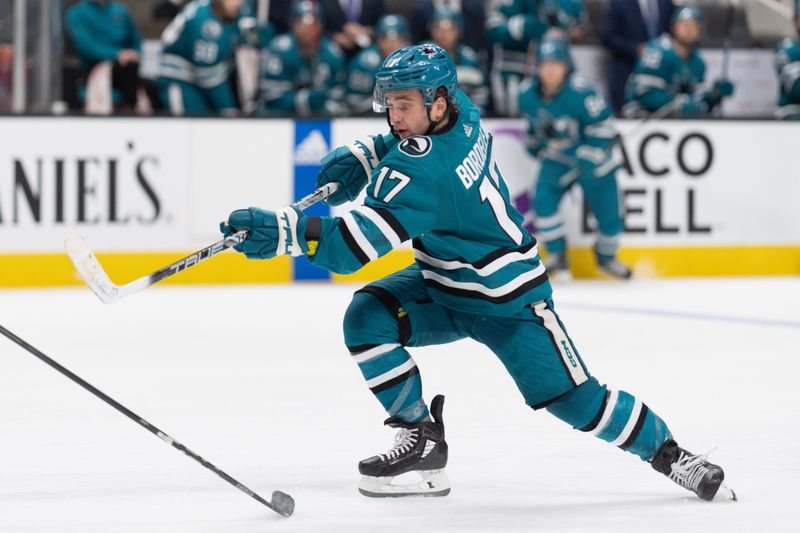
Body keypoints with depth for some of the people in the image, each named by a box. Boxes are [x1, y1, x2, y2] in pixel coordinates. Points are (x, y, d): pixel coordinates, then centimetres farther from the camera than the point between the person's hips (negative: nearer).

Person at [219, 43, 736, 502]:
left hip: (508, 299, -9)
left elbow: (363, 240, -41)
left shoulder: (423, 171, -34)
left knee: (575, 399, -5)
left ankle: (668, 452, 18)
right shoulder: (462, 113, -9)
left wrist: (287, 231, -49)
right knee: (367, 318, -13)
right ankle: (423, 440, -2)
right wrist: (361, 155, 1)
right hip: (442, 286, 9)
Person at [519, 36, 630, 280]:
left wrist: (588, 158, -27)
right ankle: (557, 255, -2)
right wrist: (534, 143, 22)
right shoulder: (528, 96, -11)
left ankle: (606, 257, 32)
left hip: (592, 160, -3)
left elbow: (602, 125, -24)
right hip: (556, 159, 3)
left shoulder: (579, 93, -29)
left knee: (609, 214, 2)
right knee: (543, 201, -21)